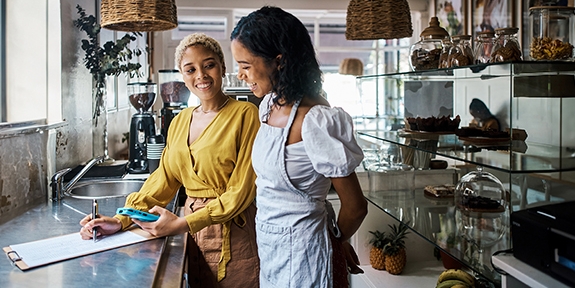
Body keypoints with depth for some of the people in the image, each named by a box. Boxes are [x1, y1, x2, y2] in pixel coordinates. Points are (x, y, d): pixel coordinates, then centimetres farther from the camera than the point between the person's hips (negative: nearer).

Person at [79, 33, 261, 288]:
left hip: (234, 237, -5)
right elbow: (164, 180, 10)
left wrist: (183, 224, -19)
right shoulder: (180, 121, 9)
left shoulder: (245, 114, -13)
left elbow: (242, 189, -16)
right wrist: (122, 220, -3)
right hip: (193, 236, 6)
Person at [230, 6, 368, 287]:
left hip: (299, 250, -7)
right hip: (269, 243, 8)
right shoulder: (270, 104, -2)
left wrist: (335, 240, 2)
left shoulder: (315, 122, -26)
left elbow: (355, 207, -18)